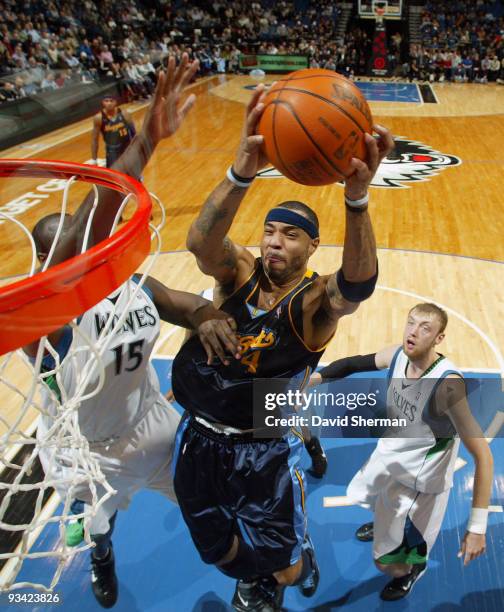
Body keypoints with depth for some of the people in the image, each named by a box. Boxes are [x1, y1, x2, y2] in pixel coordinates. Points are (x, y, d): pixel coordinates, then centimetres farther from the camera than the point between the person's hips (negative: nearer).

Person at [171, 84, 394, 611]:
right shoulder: (238, 272, -9)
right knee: (220, 551, 23)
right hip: (198, 438, 3)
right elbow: (201, 242, -32)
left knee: (284, 568, 12)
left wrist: (356, 197, -57)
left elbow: (358, 283, -38)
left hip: (266, 452, -2)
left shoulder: (316, 299, -14)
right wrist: (241, 174, -51)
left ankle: (293, 566, 52)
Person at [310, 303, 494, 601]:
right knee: (360, 494, 34)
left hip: (418, 478, -7)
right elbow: (358, 363, 4)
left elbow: (482, 455, -34)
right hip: (388, 453, 7)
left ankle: (414, 566, 39)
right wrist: (317, 377, -9)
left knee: (386, 562, 3)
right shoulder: (397, 355, -16)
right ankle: (388, 524, 66)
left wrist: (477, 528, -35)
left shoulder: (447, 384, -36)